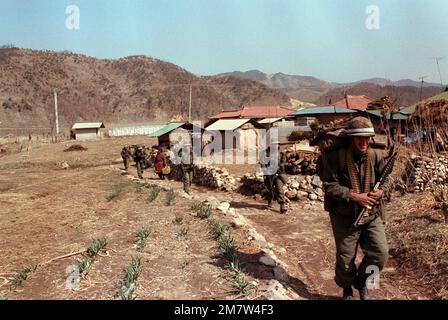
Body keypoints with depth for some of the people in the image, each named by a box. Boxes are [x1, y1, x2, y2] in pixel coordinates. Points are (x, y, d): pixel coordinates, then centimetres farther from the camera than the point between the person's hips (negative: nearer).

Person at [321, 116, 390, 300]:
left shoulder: (376, 156, -1)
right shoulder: (336, 157, -14)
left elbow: (386, 180, 9)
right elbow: (329, 185, -15)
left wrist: (381, 192, -14)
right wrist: (353, 196, -23)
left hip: (372, 215, 4)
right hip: (345, 217, -3)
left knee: (381, 253, 0)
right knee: (345, 259, 8)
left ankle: (361, 282, 29)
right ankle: (347, 289, 38)